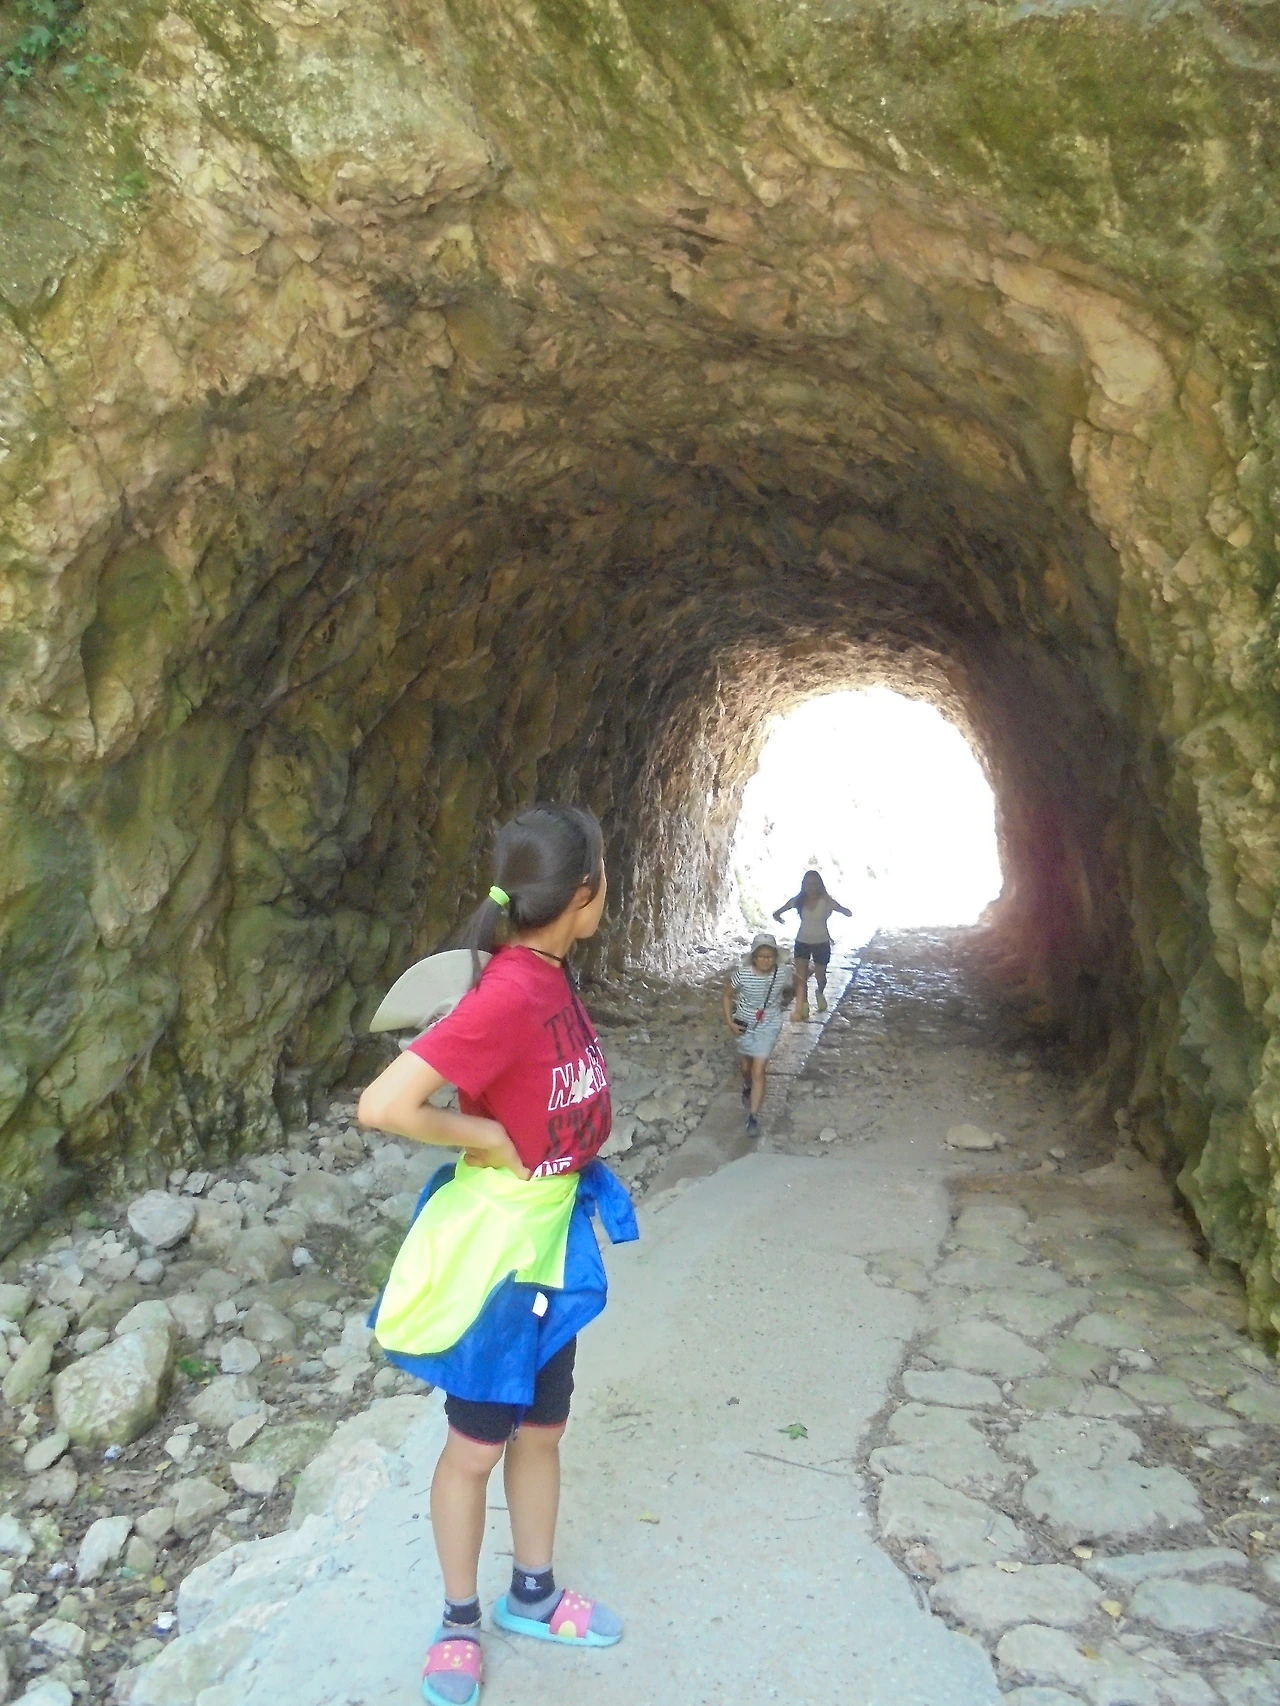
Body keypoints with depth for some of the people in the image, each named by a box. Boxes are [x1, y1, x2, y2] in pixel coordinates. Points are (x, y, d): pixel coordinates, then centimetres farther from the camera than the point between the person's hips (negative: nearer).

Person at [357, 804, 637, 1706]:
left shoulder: (552, 975, -3)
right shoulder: (509, 995, -29)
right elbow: (384, 1105, -34)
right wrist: (484, 1137, -22)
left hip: (555, 1233, 8)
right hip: (497, 1241, -8)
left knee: (542, 1428, 23)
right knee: (477, 1443, 14)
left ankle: (533, 1596, 44)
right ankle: (460, 1620, 36)